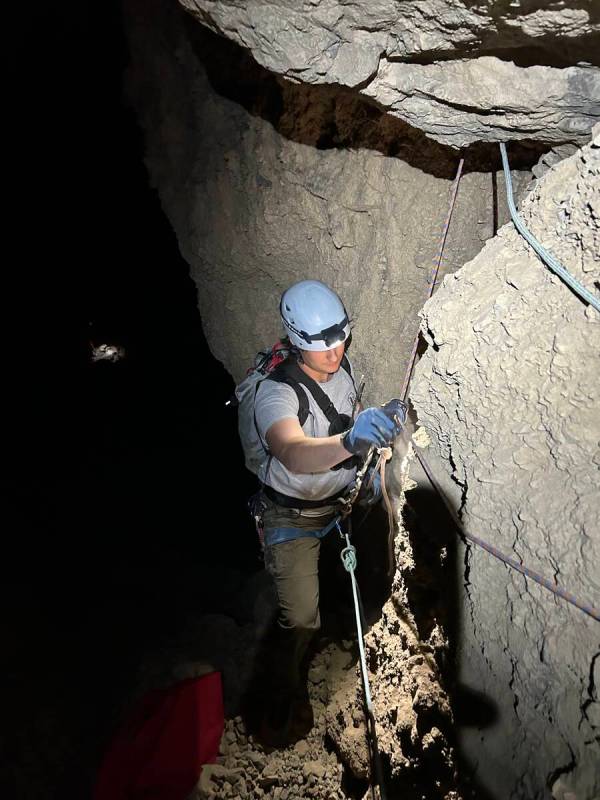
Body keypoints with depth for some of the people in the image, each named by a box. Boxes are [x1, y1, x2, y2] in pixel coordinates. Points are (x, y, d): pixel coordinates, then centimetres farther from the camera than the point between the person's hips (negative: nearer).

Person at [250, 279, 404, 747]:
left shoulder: (343, 366, -12)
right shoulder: (275, 392, -33)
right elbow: (294, 453, -54)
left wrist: (377, 429, -7)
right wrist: (350, 441, -71)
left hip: (340, 500, 6)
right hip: (293, 517, -6)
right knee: (300, 620, -7)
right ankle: (281, 707, 18)